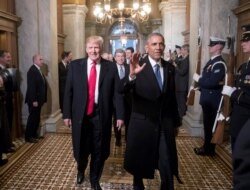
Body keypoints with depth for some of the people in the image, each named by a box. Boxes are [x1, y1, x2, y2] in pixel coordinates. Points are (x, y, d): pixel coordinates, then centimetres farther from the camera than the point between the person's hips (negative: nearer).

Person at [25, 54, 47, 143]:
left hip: (38, 99, 9)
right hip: (34, 100, -9)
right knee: (32, 117, -2)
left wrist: (42, 99, 12)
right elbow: (31, 87, -21)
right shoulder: (32, 70, -15)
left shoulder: (38, 70, 13)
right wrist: (34, 100, -22)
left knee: (36, 118, 15)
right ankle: (28, 137, 8)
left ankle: (34, 134, 25)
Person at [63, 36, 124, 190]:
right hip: (80, 114, 1)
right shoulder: (75, 65, 2)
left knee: (99, 151, 11)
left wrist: (120, 115, -6)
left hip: (101, 115, 0)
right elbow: (68, 91, 2)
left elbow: (117, 93, -2)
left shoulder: (111, 67, -1)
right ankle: (81, 171, 48)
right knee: (80, 149, 14)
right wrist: (67, 114, -1)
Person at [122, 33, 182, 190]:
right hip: (142, 124, -2)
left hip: (165, 125, 3)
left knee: (168, 166, 7)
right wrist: (131, 75, -45)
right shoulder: (139, 66, -10)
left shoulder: (170, 68, 4)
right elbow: (122, 89, -25)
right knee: (140, 163, 17)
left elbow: (172, 97, 10)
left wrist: (175, 121, 13)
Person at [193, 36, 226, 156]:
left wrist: (198, 79, -17)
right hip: (207, 98, 9)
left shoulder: (219, 64, -18)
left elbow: (212, 82, -28)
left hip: (213, 100, -9)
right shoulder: (212, 61, 13)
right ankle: (207, 146, 30)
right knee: (207, 124, 17)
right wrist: (199, 86, 4)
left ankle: (209, 149, 15)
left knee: (211, 125, 3)